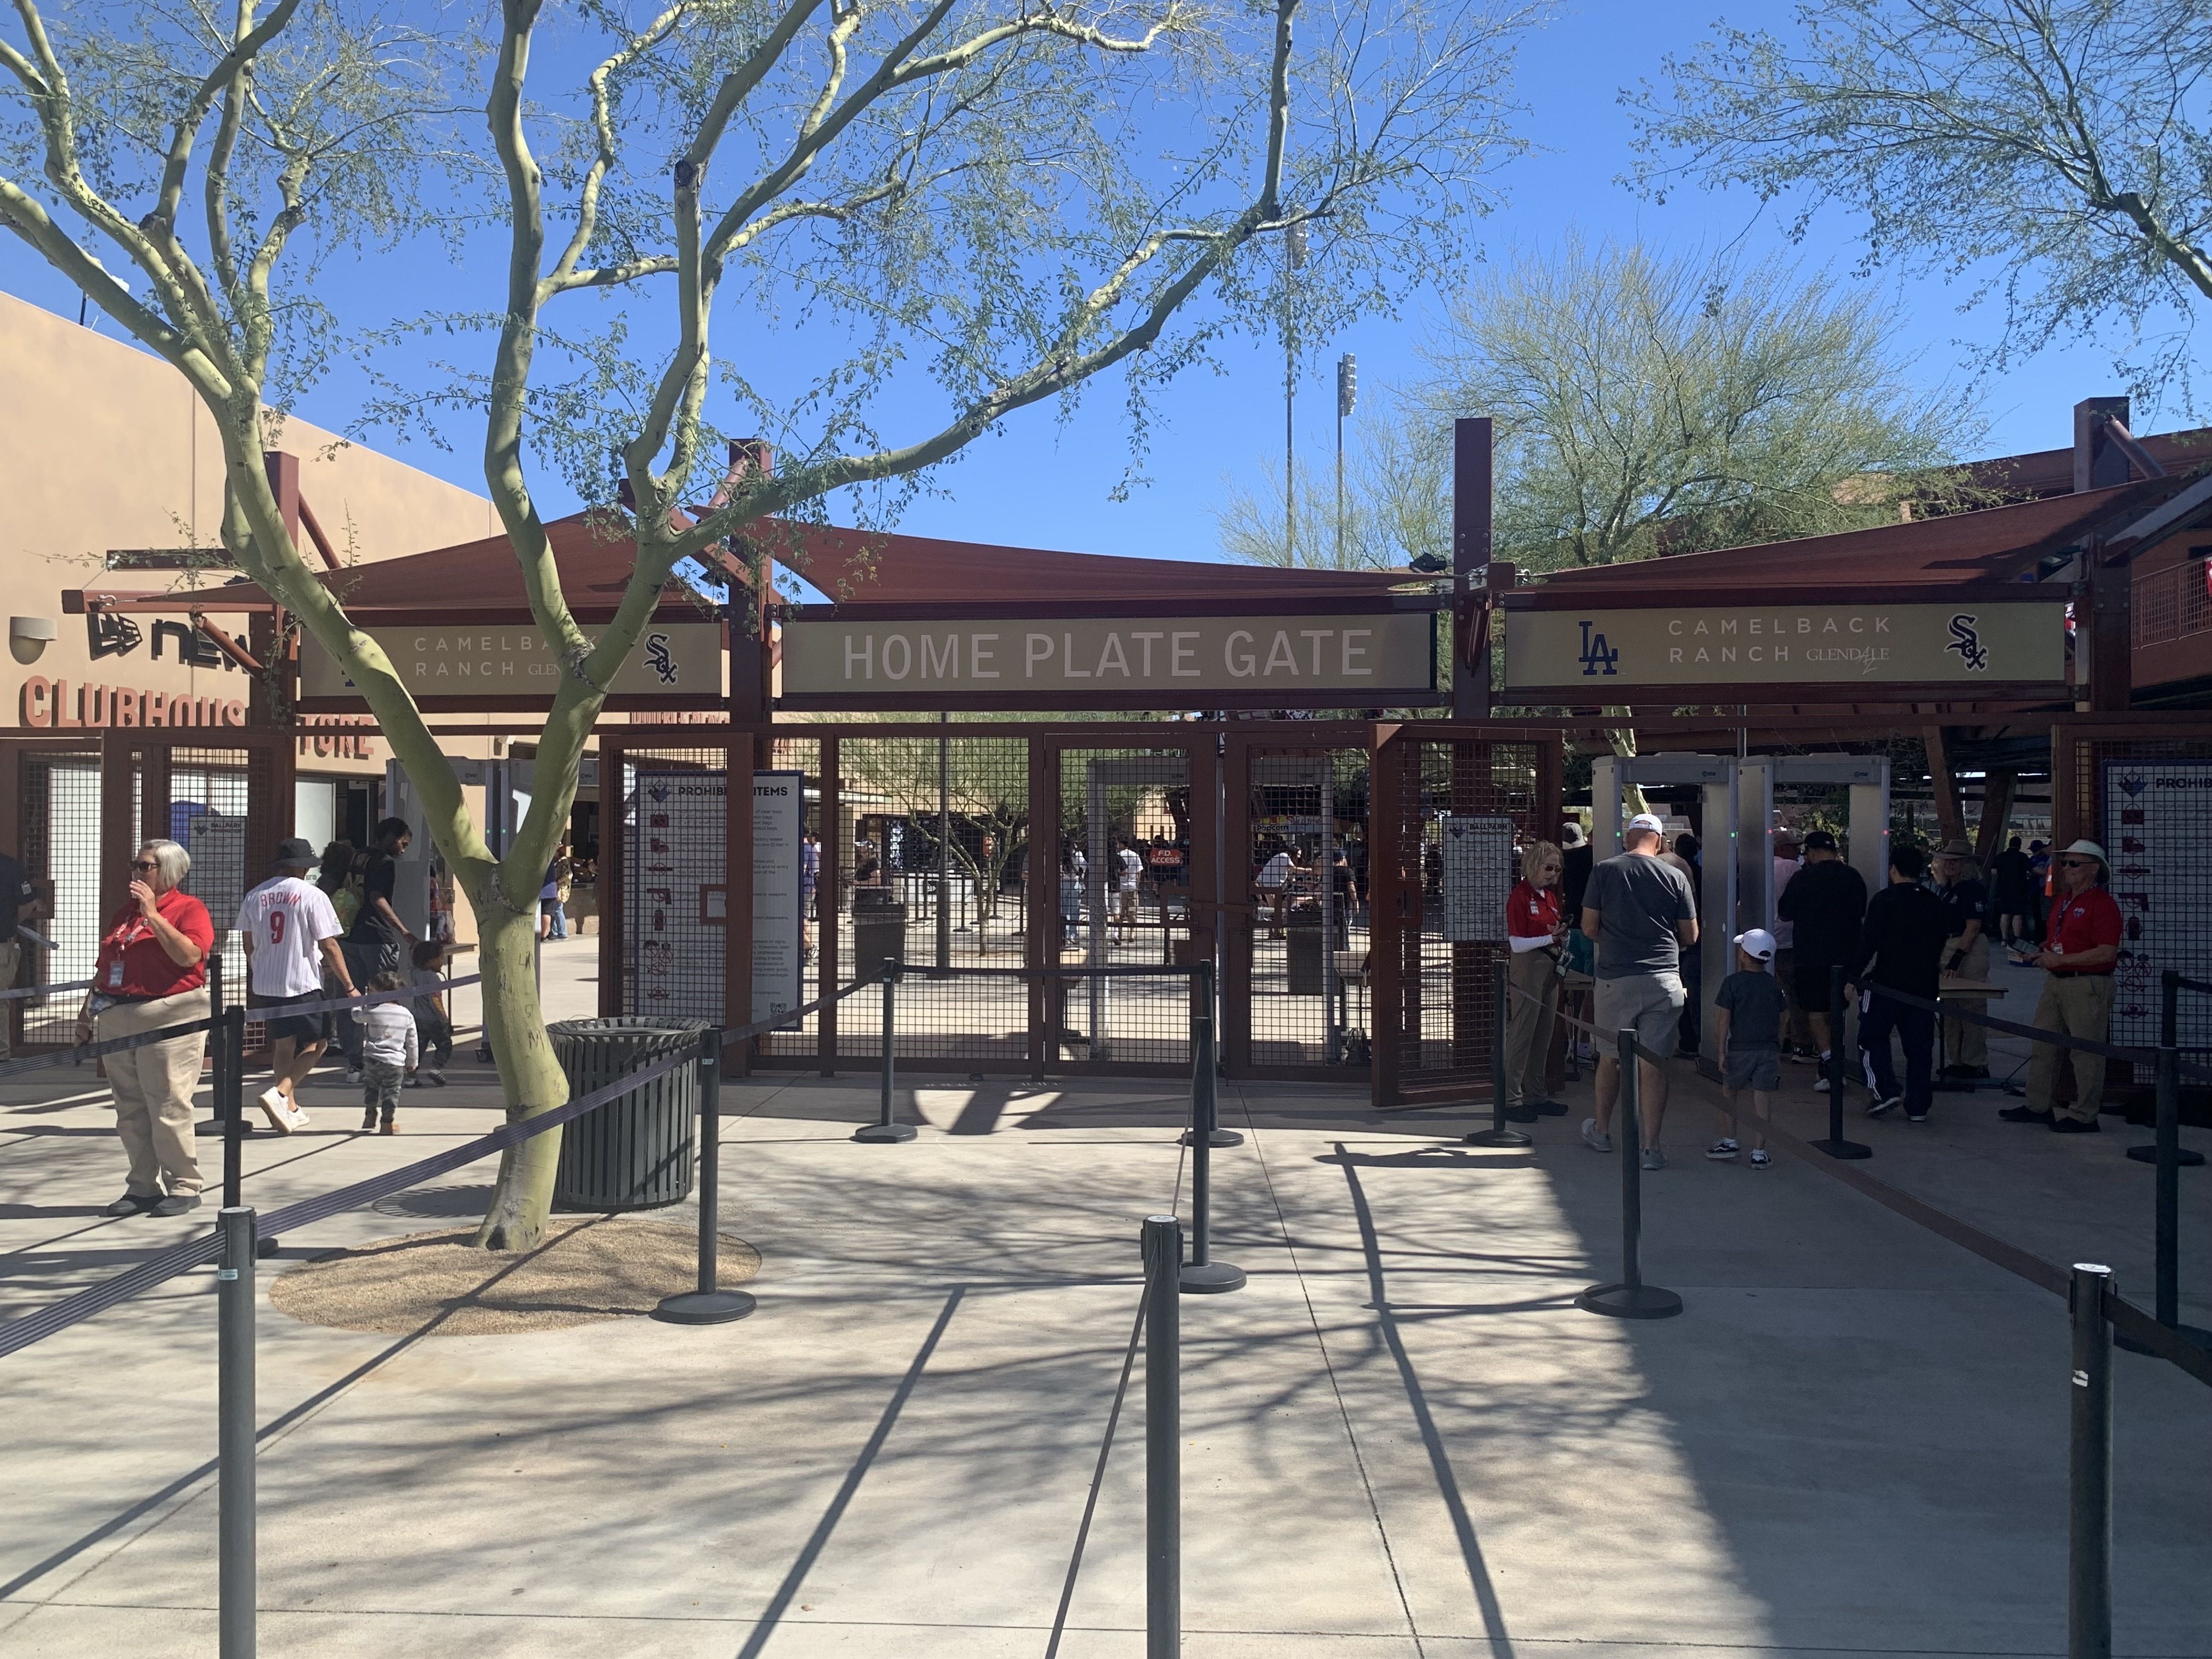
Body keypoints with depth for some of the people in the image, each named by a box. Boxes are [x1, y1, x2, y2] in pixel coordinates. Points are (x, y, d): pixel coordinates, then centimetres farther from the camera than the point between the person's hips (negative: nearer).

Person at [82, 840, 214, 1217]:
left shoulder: (189, 909, -2)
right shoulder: (125, 911, 19)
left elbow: (188, 955, -20)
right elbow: (103, 967, 24)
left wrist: (153, 914, -17)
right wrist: (86, 1012, 19)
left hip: (170, 1019, -7)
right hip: (117, 1018, 7)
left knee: (169, 1108, -6)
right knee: (130, 1110, 9)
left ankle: (183, 1187, 2)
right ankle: (143, 1187, 17)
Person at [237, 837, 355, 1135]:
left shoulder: (255, 896, 6)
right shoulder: (312, 895, -10)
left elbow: (249, 946, 15)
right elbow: (329, 947, -11)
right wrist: (349, 987, -5)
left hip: (265, 985, 6)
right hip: (303, 984, -6)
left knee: (283, 1044, 17)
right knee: (316, 1044, 5)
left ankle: (290, 1109, 21)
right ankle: (279, 1093, -13)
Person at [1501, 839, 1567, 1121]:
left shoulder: (1550, 895, 14)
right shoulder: (1519, 896, -11)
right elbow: (1517, 943, -15)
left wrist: (1562, 932, 1)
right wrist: (1550, 937, -21)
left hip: (1549, 968, 9)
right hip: (1527, 968, -9)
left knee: (1543, 1035, 12)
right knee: (1521, 1034, -5)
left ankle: (1537, 1095, 21)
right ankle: (1511, 1099, 1)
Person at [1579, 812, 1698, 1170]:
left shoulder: (1605, 871, -3)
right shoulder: (1675, 877, -1)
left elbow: (1589, 928, -1)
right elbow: (1690, 936, 5)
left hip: (1616, 979, 0)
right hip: (1664, 980, 0)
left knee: (1610, 1057, 15)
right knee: (1654, 1064, 2)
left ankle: (1601, 1131, 32)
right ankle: (1652, 1148, 3)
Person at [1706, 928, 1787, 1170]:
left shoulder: (1732, 983, -6)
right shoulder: (1775, 985, 5)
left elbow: (1723, 1019, -8)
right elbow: (1783, 1018, 11)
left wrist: (1721, 1051, -4)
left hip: (1739, 1049, -2)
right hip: (1769, 1050, 2)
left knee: (1730, 1092, 17)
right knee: (1762, 1098, 2)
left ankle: (1730, 1142, 19)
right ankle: (1759, 1152, 1)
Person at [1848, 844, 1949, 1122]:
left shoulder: (1884, 900, -10)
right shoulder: (1935, 903, 7)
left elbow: (1868, 943, -13)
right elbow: (1939, 945, 17)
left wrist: (1852, 977, -7)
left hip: (1886, 982, -5)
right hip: (1924, 984, 5)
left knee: (1872, 1038, 8)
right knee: (1919, 1046, 8)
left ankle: (1885, 1091, -7)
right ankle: (1918, 1106, 9)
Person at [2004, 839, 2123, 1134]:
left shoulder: (2103, 904, -13)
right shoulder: (2061, 900, 15)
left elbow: (2107, 953, -21)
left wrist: (2061, 960, -19)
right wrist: (2040, 953, 6)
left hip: (2087, 985, -9)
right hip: (2055, 980, 9)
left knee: (2086, 1053, -1)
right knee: (2042, 1046, 13)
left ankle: (2085, 1117, 6)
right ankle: (2038, 1106, 22)